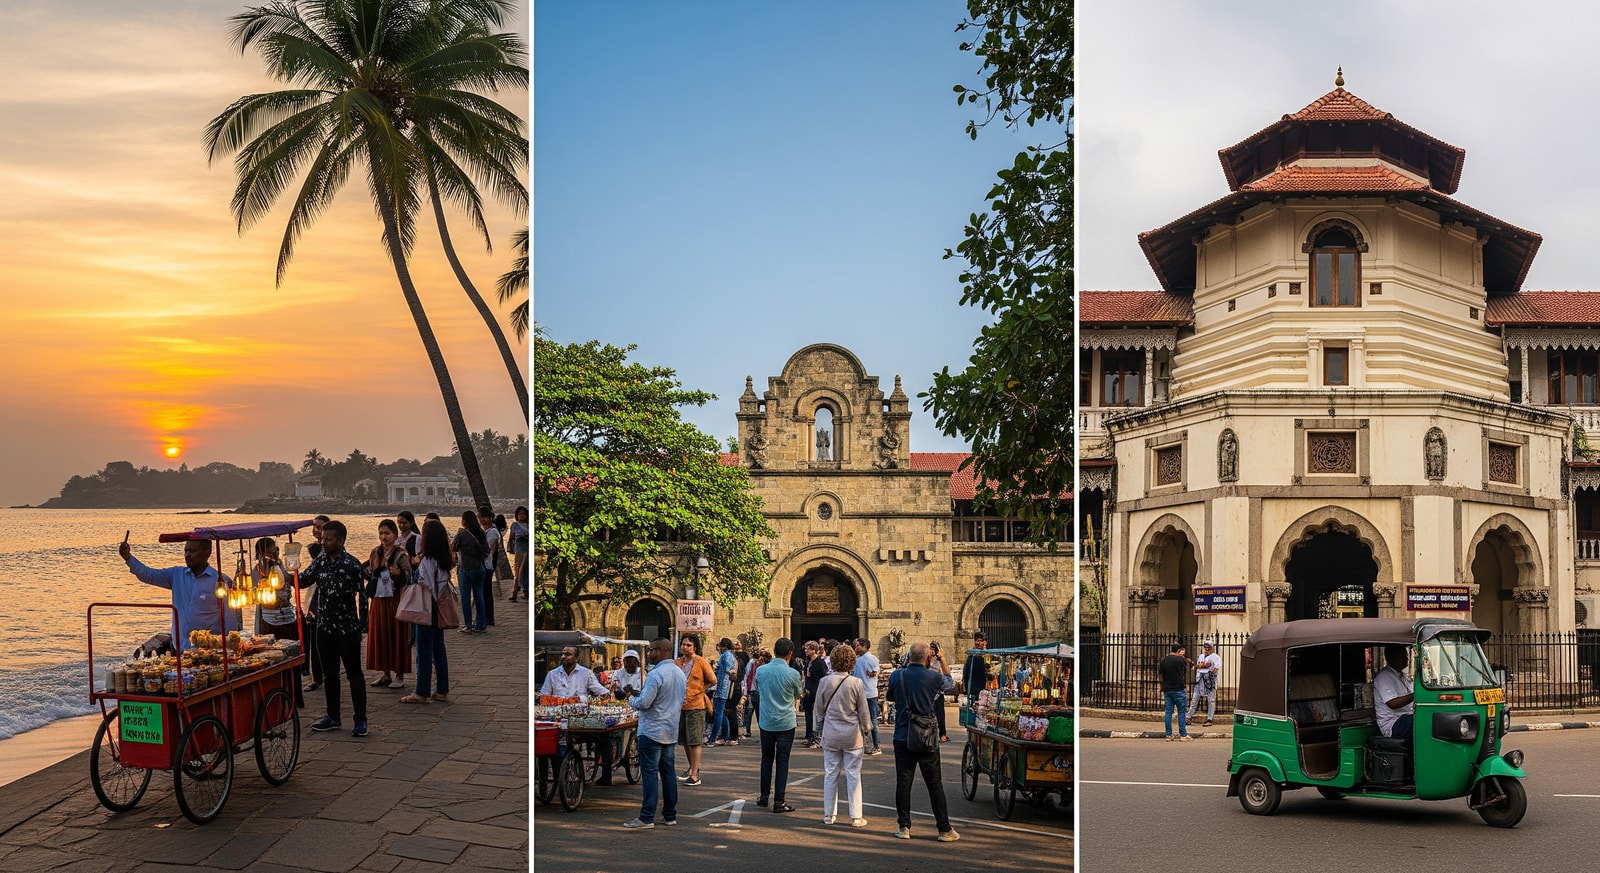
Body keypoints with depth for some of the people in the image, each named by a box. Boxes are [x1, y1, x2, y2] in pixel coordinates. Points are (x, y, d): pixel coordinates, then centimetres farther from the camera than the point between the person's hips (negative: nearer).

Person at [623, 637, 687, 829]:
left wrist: (631, 699, 0)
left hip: (652, 731, -8)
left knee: (650, 773, -6)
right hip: (671, 731, 8)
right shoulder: (681, 674, 11)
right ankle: (670, 815, 14)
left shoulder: (656, 674, -18)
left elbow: (644, 703, -22)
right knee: (668, 772, 11)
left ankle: (646, 818, -6)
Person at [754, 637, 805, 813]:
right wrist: (802, 684, 25)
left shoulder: (760, 670, -5)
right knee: (782, 762, 1)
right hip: (786, 724, -3)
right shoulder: (792, 674, -14)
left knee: (766, 759, 16)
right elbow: (798, 695, 5)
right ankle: (779, 801, 0)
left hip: (766, 722, 3)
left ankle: (764, 796, 24)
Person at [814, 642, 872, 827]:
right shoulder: (856, 683, -11)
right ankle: (856, 817, 7)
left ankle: (828, 814, 16)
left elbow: (819, 710, 5)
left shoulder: (824, 682, -5)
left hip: (830, 735, 2)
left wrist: (820, 729, 19)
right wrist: (867, 730, 9)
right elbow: (863, 711, -4)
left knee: (830, 774, 11)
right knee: (853, 775, 5)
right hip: (852, 735, -2)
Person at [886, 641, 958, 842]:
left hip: (902, 737, 1)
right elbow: (951, 683, 15)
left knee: (903, 782, 7)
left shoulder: (897, 676, -4)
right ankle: (944, 829, 7)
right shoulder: (934, 677, -8)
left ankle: (904, 827, 9)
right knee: (935, 784, 4)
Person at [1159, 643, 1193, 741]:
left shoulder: (1163, 661, 4)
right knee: (1181, 711, 2)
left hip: (1167, 689, 5)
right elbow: (1185, 673, 4)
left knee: (1168, 712, 6)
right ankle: (1183, 734, 3)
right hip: (1178, 689, -5)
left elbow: (1161, 675, 8)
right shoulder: (1180, 659, -10)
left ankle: (1168, 735, 6)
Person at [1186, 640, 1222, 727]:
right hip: (1200, 680, 5)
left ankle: (1209, 720, 1)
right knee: (1195, 699, 6)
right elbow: (1196, 666, 9)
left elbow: (1216, 669, -10)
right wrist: (1205, 665, -8)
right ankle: (1189, 717, 9)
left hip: (1210, 680, -5)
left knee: (1211, 700, -1)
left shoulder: (1216, 657, 0)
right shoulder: (1201, 656, 19)